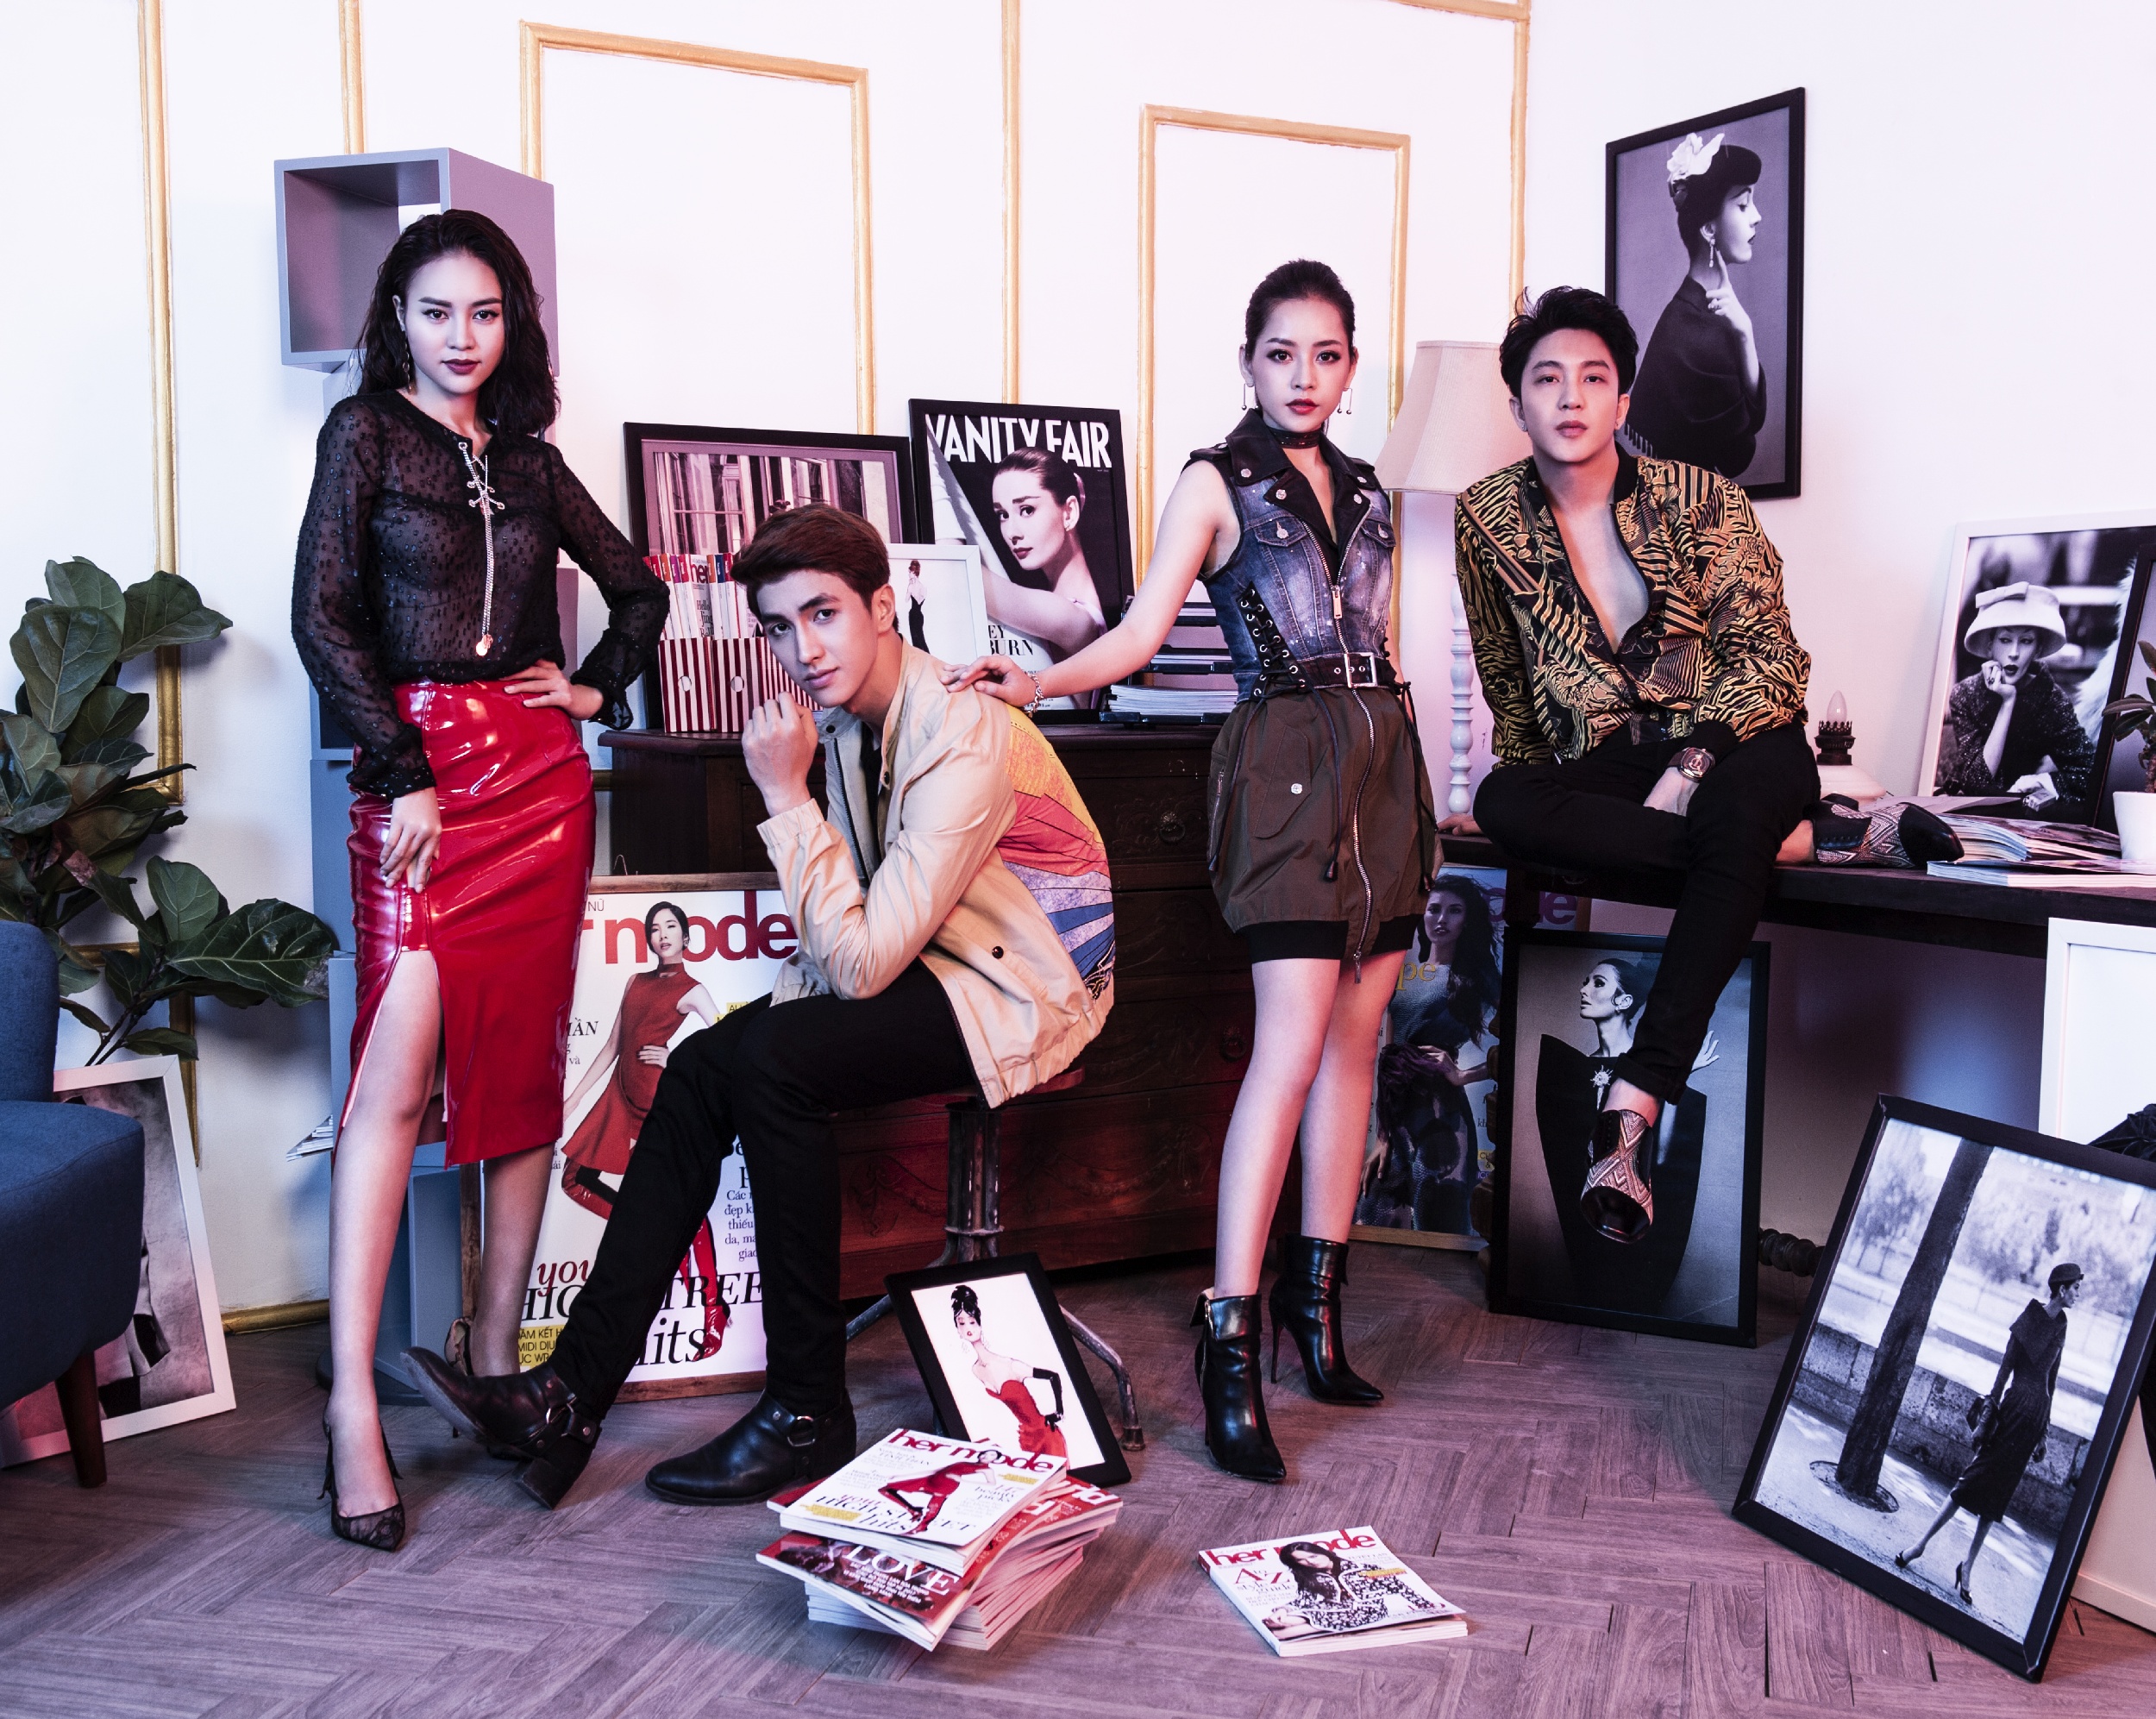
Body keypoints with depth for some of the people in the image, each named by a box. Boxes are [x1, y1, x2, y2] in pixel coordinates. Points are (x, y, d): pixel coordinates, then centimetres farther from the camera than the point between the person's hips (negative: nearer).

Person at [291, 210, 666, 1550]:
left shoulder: (530, 460, 16)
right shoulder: (365, 433, 5)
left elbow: (639, 589, 27)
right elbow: (324, 617, -4)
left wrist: (599, 691, 10)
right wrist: (405, 776, -11)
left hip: (541, 773, 4)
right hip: (419, 769, -4)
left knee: (525, 1069, 3)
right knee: (399, 1071, -14)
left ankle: (498, 1359, 13)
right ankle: (355, 1404, -13)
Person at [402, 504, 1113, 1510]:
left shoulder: (960, 734, -23)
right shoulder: (849, 714, 6)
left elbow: (864, 959, -27)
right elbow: (845, 929, 14)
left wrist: (785, 795, -24)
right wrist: (788, 999, -3)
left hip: (1022, 998, -9)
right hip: (932, 964, 9)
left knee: (774, 1061, -27)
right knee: (700, 1066, -8)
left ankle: (808, 1415, -15)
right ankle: (573, 1393, -7)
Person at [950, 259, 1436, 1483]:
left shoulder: (1366, 491, 18)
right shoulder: (1217, 484, 2)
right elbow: (1141, 633, -7)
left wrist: (1415, 785, 17)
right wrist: (1031, 683, -23)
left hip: (1384, 759, 6)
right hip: (1285, 758, -6)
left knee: (1355, 1035, 6)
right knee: (1292, 1044, -16)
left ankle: (1319, 1302, 15)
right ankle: (1230, 1342, -13)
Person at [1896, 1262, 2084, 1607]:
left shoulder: (2061, 1327, 11)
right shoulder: (2029, 1317, -6)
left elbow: (2052, 1377, 15)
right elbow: (2005, 1366, -8)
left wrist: (2046, 1423, 14)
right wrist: (1989, 1411, -11)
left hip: (2035, 1416, 5)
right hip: (2014, 1407, -5)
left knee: (1996, 1494, 7)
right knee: (1974, 1479, -6)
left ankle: (1967, 1567, 11)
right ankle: (1921, 1543, 1)